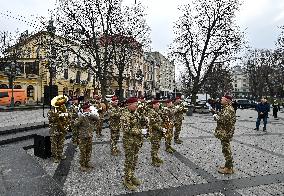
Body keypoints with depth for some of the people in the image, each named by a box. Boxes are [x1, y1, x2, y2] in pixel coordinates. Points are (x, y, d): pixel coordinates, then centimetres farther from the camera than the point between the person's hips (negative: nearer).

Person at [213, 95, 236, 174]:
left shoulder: (228, 109, -19)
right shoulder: (226, 108, 14)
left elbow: (223, 119, -30)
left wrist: (216, 116, -15)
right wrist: (217, 114, 7)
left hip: (225, 133, -11)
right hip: (224, 132, 11)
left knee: (226, 150, -2)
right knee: (226, 149, 18)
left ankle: (229, 168, 9)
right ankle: (228, 165, 29)